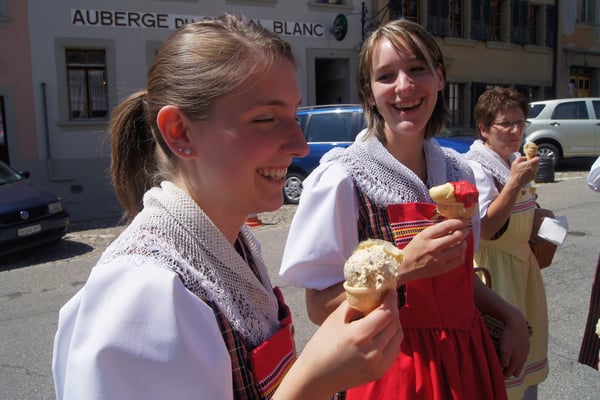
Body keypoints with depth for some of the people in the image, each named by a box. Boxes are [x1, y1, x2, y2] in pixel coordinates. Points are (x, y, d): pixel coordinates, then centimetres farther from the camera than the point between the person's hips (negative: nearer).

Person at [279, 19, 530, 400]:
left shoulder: (457, 170, 0)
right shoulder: (343, 177, -18)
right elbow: (321, 308, -16)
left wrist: (510, 314, -1)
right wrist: (404, 269, -28)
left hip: (464, 361, 6)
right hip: (390, 369, -5)